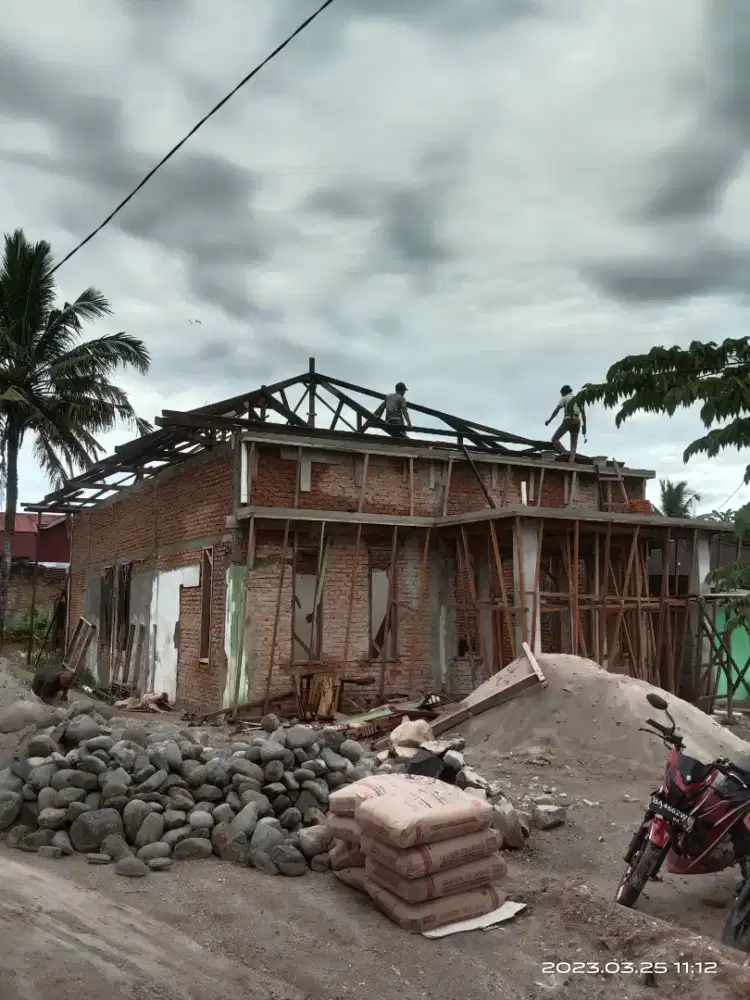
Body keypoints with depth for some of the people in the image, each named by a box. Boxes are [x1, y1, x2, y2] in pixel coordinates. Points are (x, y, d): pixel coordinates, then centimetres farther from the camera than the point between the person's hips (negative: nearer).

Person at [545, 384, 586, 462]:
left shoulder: (565, 398, 9)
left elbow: (557, 410, -1)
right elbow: (583, 414, 17)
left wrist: (549, 420, 2)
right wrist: (584, 427, 15)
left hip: (567, 421, -5)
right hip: (577, 422, 5)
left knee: (554, 439, 0)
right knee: (574, 446, 2)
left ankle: (564, 453, -23)